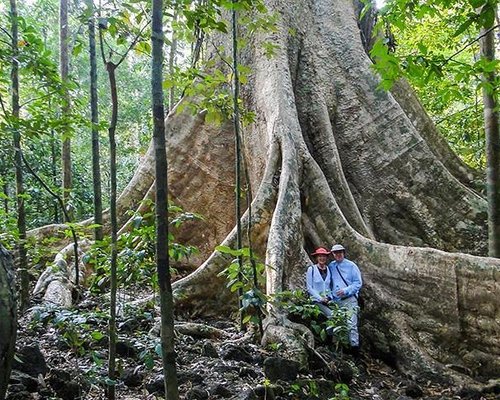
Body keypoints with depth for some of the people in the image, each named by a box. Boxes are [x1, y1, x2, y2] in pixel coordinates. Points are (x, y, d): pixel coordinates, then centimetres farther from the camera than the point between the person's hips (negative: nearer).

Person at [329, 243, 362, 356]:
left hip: (349, 299, -4)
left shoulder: (351, 265, -2)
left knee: (351, 324, -11)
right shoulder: (330, 267, 10)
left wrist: (346, 290, -14)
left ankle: (354, 346, -7)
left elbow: (358, 282, -3)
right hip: (335, 300, 4)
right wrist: (329, 295, 8)